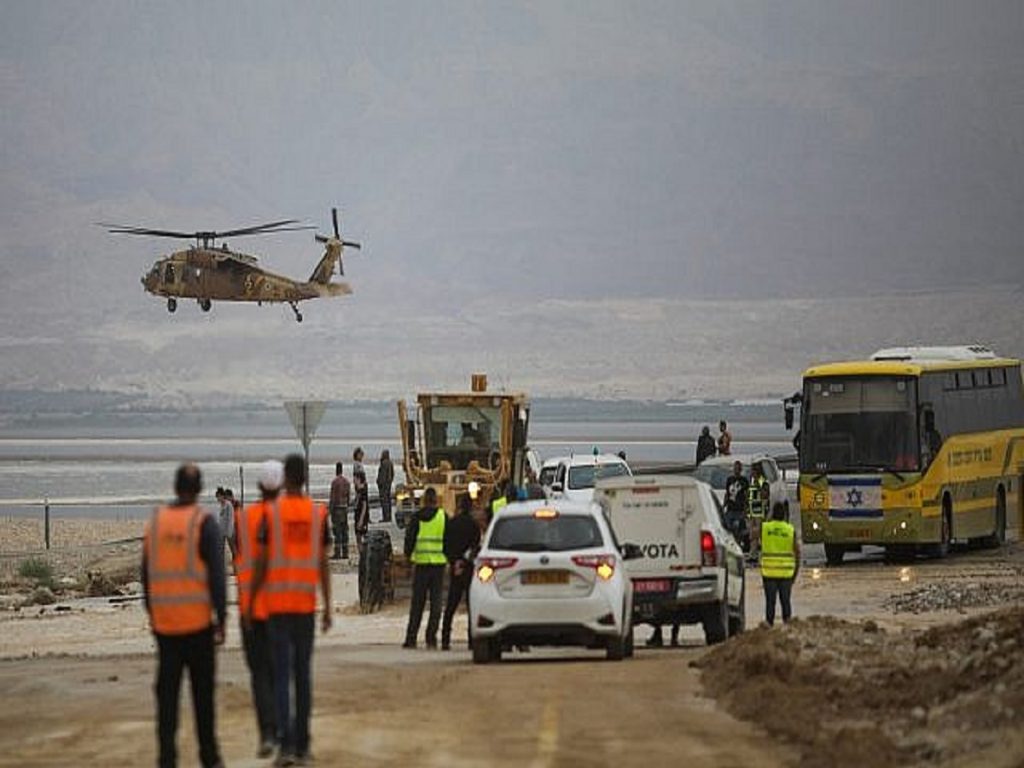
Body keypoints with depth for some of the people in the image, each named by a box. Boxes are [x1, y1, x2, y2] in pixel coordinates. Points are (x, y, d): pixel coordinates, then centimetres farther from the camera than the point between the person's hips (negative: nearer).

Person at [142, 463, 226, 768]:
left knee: (167, 690, 5)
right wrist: (220, 618, -6)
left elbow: (146, 573, 9)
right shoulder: (205, 523, -8)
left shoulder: (155, 522, 5)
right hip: (198, 620, -3)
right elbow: (216, 574, -11)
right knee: (202, 690, 7)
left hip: (164, 621, 3)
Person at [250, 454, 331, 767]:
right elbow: (323, 564, 2)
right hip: (306, 603, 2)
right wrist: (327, 607, 7)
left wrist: (250, 603, 5)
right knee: (303, 674, 11)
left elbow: (261, 563, -4)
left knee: (282, 675, -3)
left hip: (277, 603, -2)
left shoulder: (272, 514, -5)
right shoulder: (318, 514, 1)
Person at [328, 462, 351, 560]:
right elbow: (349, 496, 13)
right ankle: (345, 553, 8)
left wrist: (330, 510, -11)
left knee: (337, 531, -6)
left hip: (336, 508, -7)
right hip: (345, 508, 7)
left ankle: (337, 553, -8)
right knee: (344, 531, 8)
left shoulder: (335, 482, -13)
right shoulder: (347, 481, 9)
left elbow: (333, 497, -14)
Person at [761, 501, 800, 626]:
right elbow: (797, 553, -1)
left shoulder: (764, 528, -4)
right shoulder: (791, 530, -2)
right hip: (786, 573, 0)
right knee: (786, 601, 8)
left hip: (769, 572, 0)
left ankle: (770, 625, 1)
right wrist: (796, 572, 8)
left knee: (770, 601, 4)